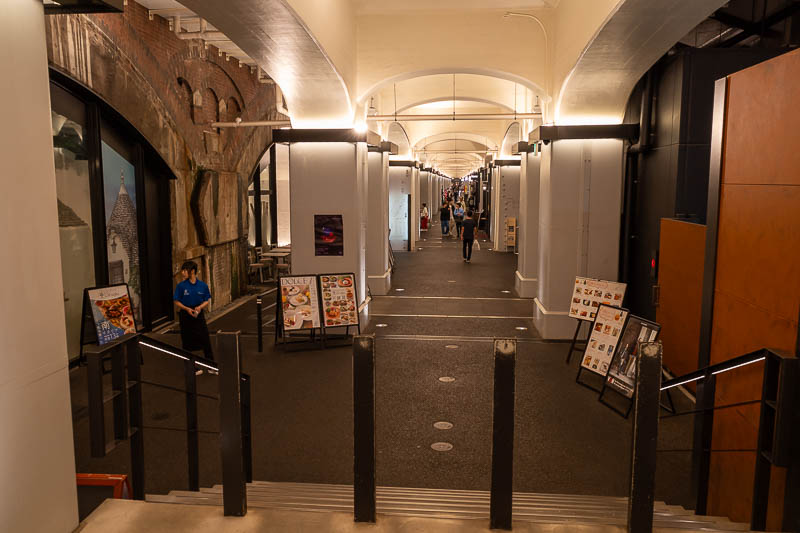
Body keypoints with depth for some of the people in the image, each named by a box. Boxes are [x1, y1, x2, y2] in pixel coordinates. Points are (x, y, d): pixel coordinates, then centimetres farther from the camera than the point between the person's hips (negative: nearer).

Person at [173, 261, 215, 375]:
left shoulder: (202, 285, -3)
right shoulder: (181, 286, -6)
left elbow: (207, 301, 3)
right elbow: (177, 302, -2)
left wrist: (200, 307, -16)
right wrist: (187, 309, -18)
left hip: (199, 315, 1)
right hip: (186, 316, 0)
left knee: (206, 341, 0)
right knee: (188, 344, 7)